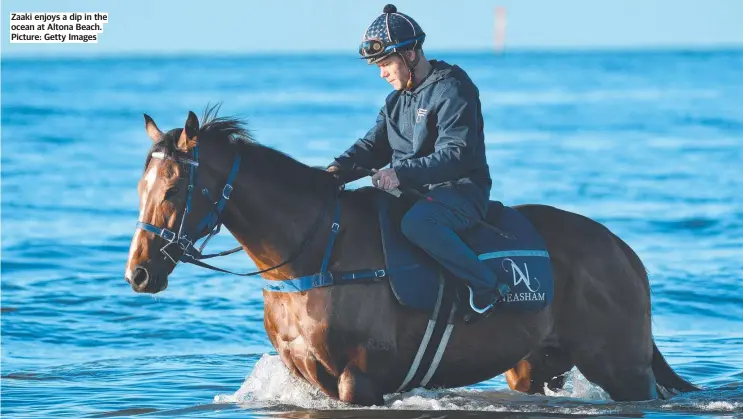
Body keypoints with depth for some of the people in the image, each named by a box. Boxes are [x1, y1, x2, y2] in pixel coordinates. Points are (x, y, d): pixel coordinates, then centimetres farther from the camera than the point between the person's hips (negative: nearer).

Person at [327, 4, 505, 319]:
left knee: (415, 222, -39)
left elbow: (456, 155, -23)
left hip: (460, 191, -9)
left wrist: (402, 173, -33)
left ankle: (484, 284, -28)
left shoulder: (452, 91, -14)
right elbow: (373, 145, 13)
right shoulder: (397, 99, 15)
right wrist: (341, 168, -8)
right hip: (414, 191, 9)